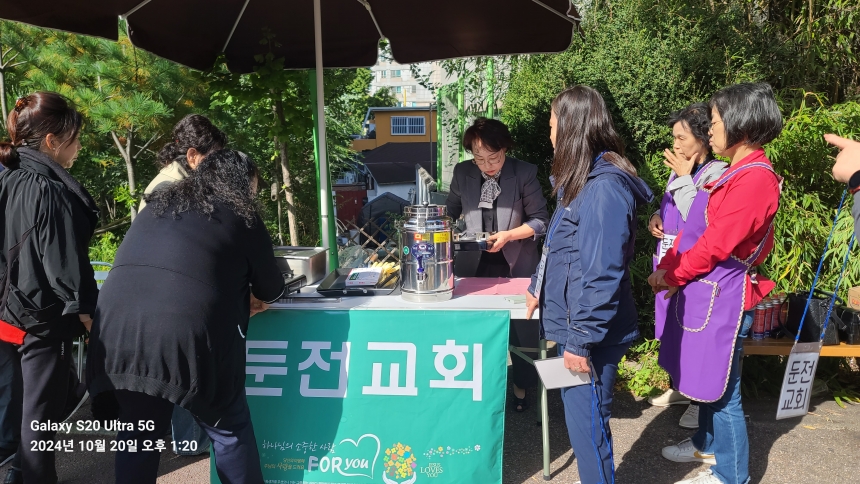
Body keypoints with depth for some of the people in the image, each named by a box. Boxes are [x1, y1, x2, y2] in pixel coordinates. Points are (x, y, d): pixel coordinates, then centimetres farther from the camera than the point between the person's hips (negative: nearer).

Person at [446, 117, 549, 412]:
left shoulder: (524, 173, -11)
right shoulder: (462, 173, -2)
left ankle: (521, 387, 30)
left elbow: (540, 221, -8)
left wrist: (508, 235, -21)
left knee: (521, 329, 9)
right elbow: (451, 212, 10)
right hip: (477, 263, 2)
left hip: (516, 264, -2)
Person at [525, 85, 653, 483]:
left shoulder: (605, 187, -21)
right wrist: (539, 287, 22)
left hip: (589, 334, -10)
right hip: (573, 323, 10)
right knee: (580, 419, 21)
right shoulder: (583, 179, 12)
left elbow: (602, 274, -24)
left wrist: (581, 340, -21)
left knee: (586, 425, 5)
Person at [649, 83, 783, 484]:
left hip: (723, 298, -10)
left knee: (720, 388, 4)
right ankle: (708, 444, 43)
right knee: (704, 376, 23)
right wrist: (666, 267, -1)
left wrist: (672, 276, -8)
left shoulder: (755, 179, -20)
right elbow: (694, 229, 10)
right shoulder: (737, 173, 12)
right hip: (703, 292, 10)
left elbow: (716, 244, -21)